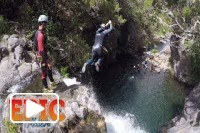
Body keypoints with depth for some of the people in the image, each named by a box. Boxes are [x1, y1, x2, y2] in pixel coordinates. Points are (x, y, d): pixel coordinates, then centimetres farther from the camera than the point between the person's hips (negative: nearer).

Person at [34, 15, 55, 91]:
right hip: (42, 57, -10)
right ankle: (46, 88, 25)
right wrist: (47, 62, -26)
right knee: (44, 73, 8)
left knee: (49, 69, 26)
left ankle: (52, 82, 45)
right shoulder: (41, 35, -31)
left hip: (41, 55, 10)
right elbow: (41, 51, -31)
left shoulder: (38, 32, 1)